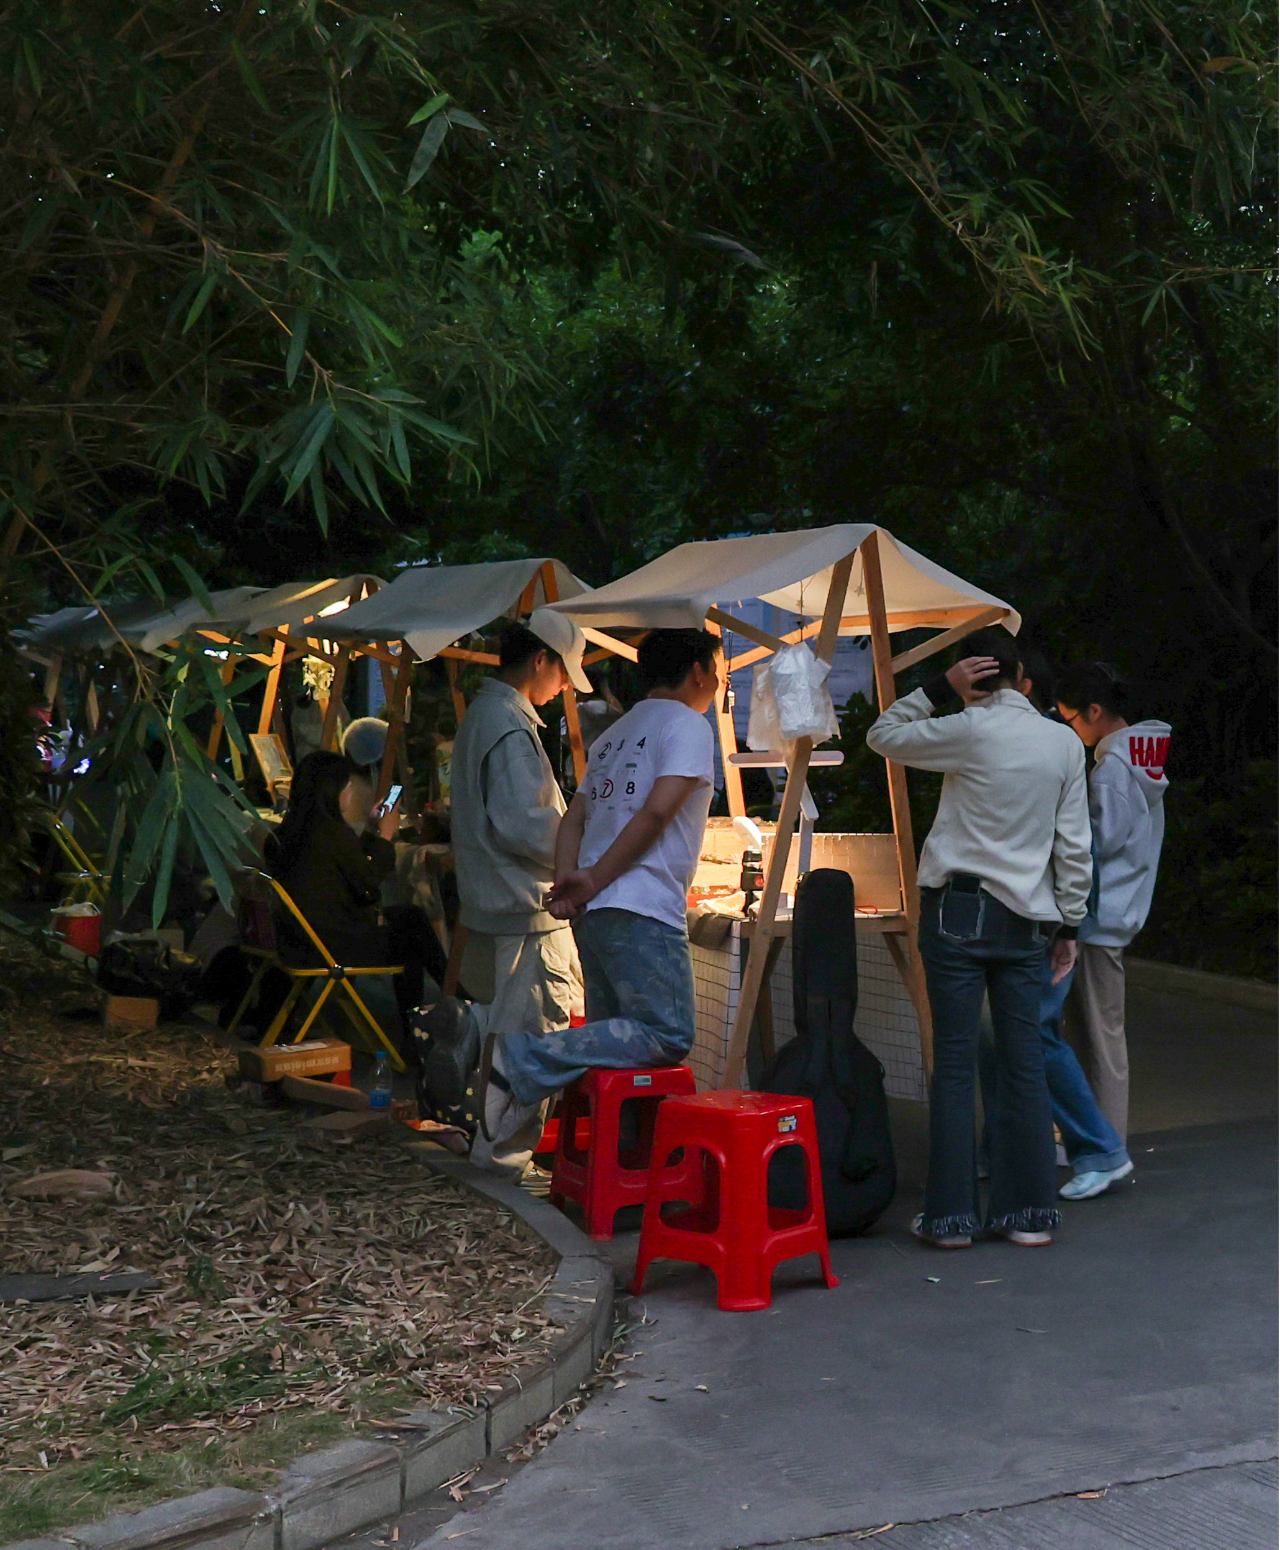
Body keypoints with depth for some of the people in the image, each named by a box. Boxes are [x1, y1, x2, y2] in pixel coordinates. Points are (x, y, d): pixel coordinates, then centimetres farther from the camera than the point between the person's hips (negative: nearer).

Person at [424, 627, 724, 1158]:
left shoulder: (615, 735, 27)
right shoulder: (687, 725, 0)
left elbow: (574, 819, 17)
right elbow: (657, 812, -14)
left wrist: (568, 877, 1)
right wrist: (594, 881, -10)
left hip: (594, 913, 9)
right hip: (641, 913, -9)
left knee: (611, 1034, 13)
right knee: (667, 1036, -12)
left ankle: (484, 1039, -1)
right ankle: (523, 1060, -22)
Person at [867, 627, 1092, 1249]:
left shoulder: (970, 730, -8)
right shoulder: (1065, 743, 5)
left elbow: (882, 736, 5)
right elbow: (1074, 845, 7)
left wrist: (939, 687, 4)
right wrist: (1068, 923, 13)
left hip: (958, 910, -4)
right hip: (1027, 918, 4)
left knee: (954, 1064, -1)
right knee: (1024, 1064, 7)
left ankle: (951, 1214, 1)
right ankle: (1029, 1212, 11)